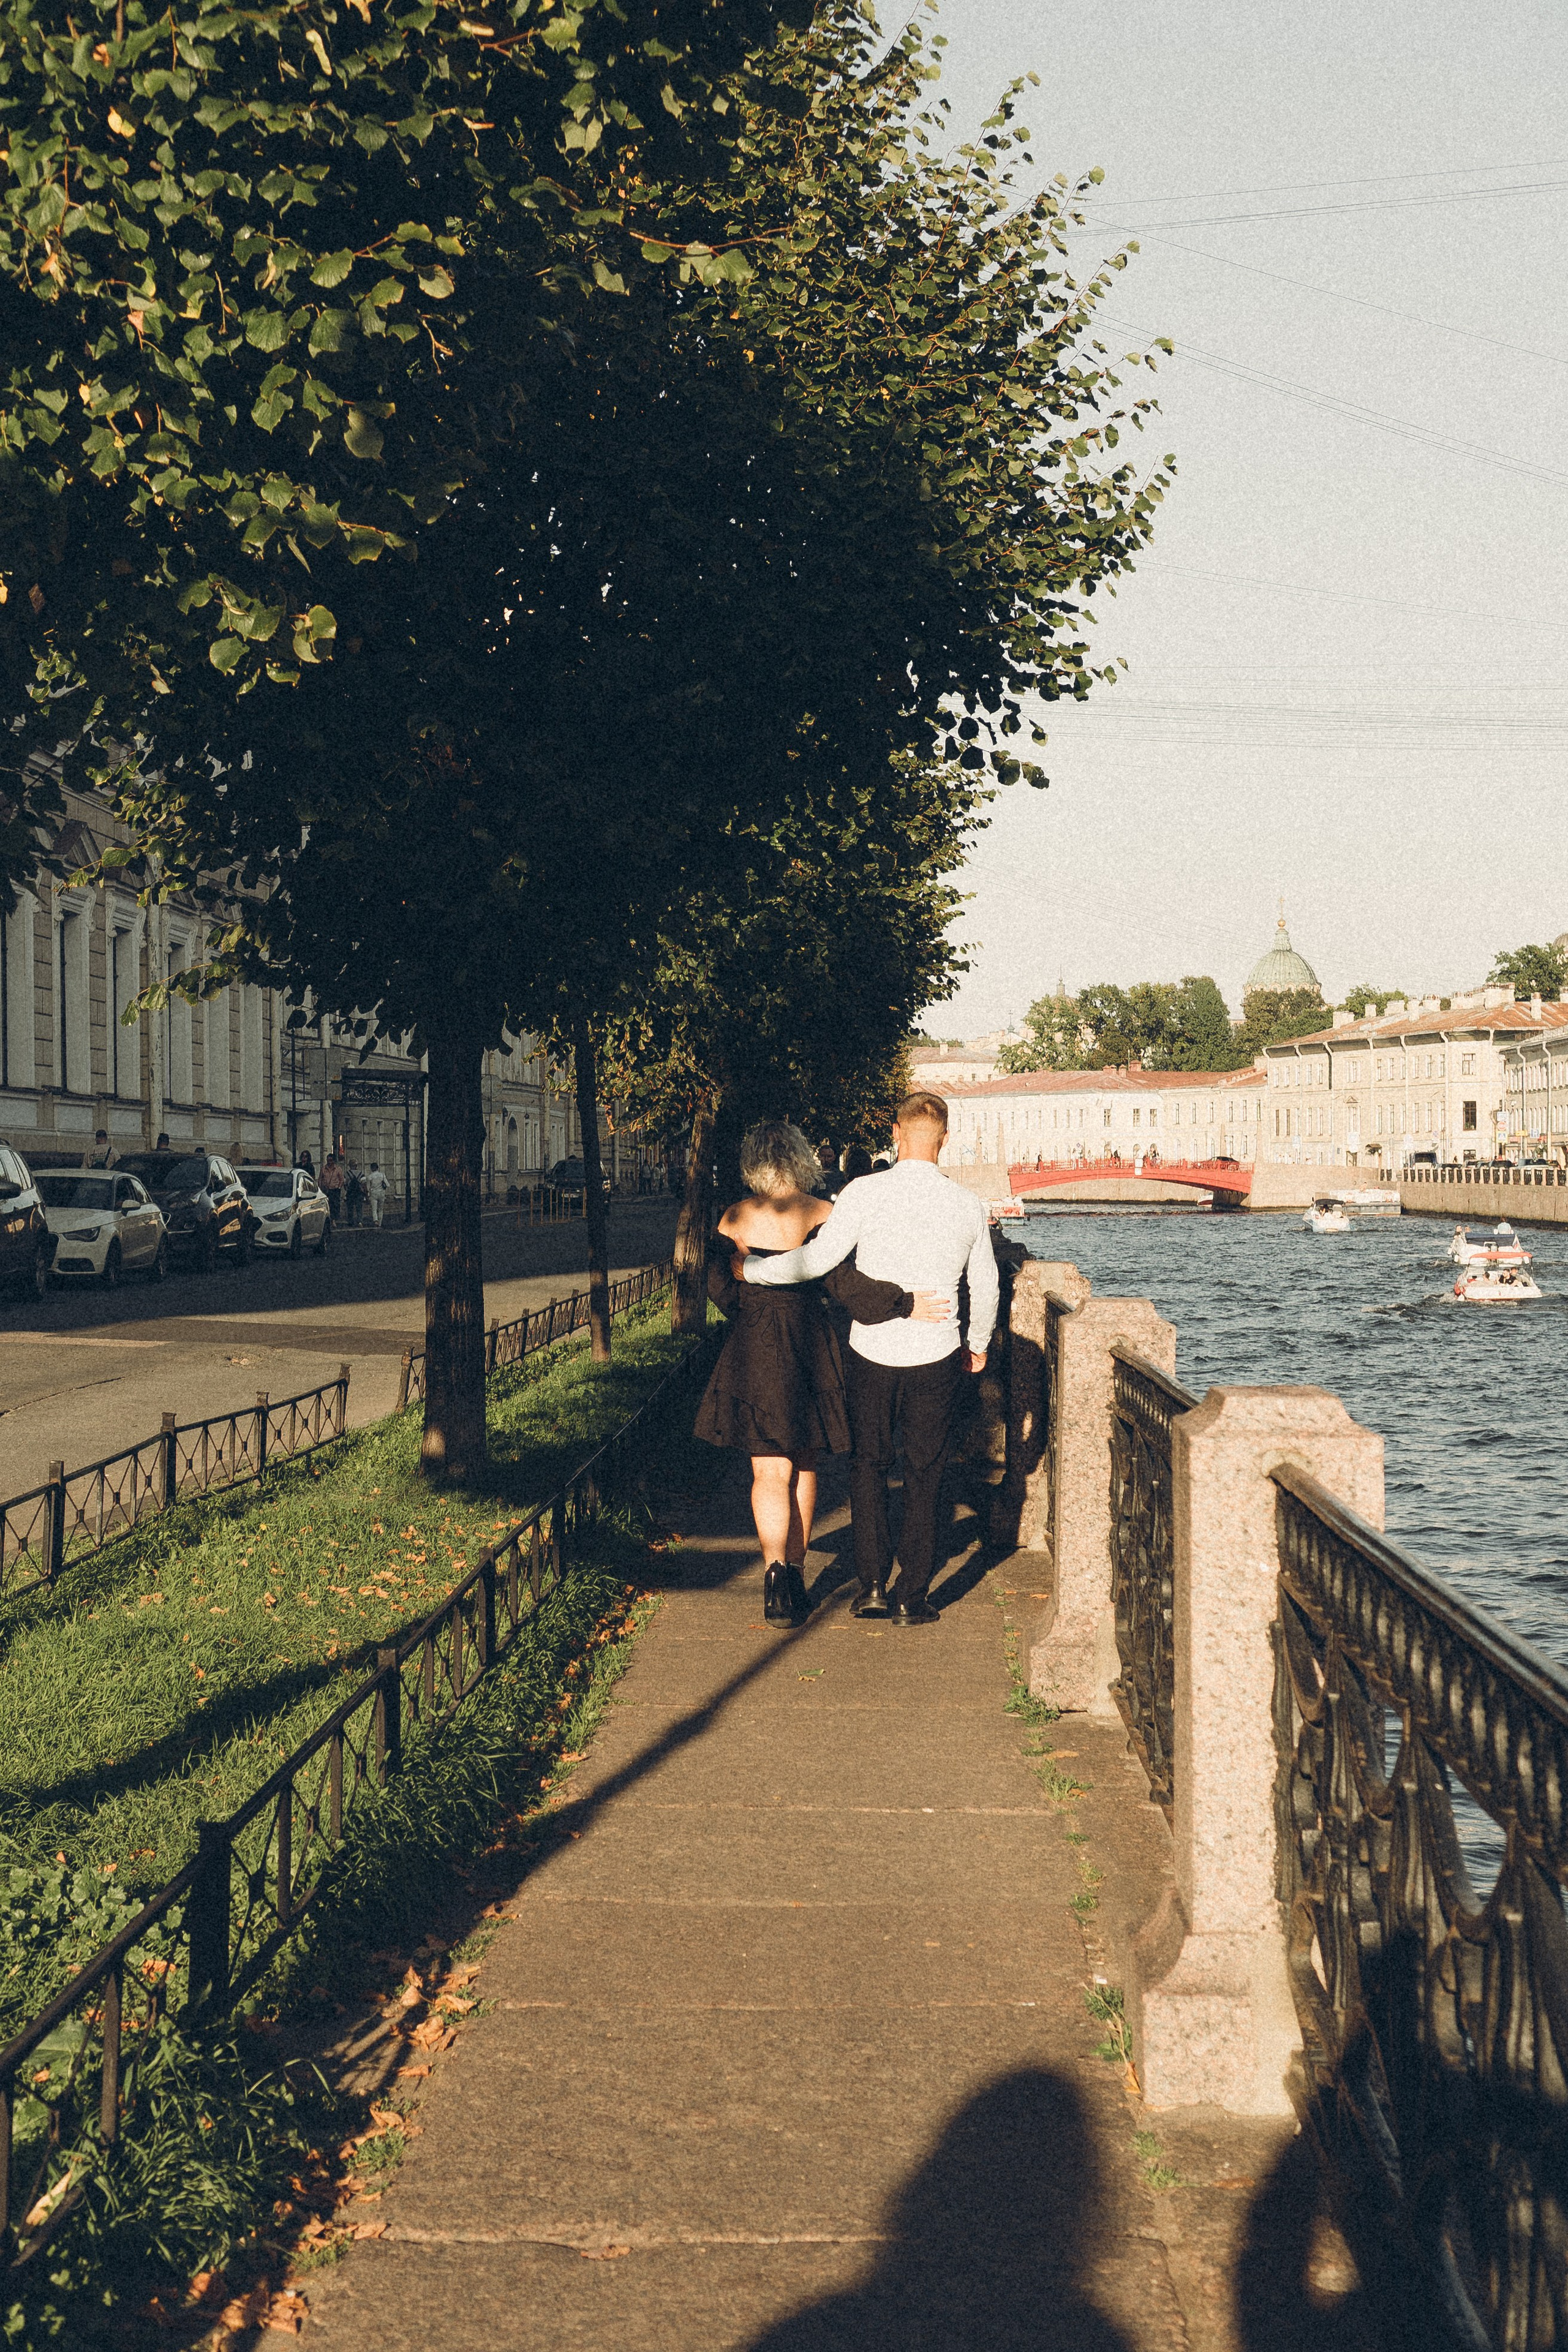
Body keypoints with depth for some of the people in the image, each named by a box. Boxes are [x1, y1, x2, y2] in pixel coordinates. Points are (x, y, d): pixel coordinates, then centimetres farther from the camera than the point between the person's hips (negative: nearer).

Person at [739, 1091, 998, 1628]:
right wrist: (978, 1342, 27)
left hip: (872, 1354, -1)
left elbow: (816, 1260, -14)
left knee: (869, 1465, 17)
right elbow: (986, 1284, 9)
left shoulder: (866, 1193, -11)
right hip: (936, 1360, 1)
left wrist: (749, 1267, 1)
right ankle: (911, 1598, 14)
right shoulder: (967, 1204, -2)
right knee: (924, 1477, 11)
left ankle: (872, 1585, 11)